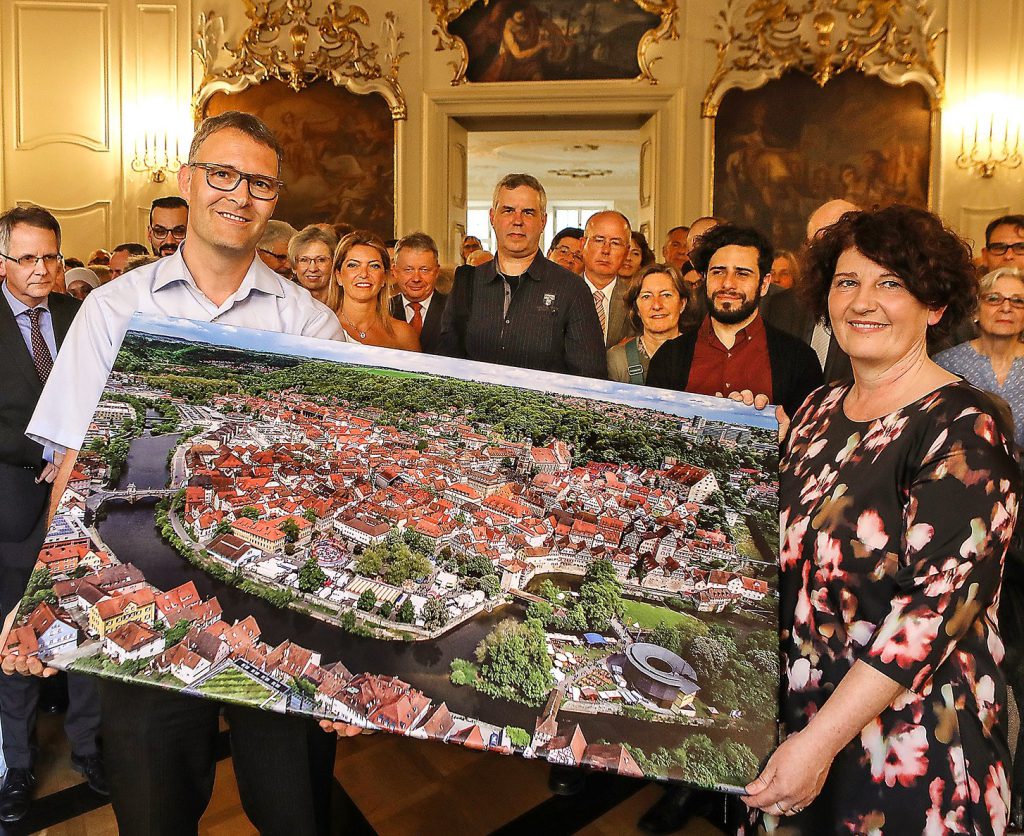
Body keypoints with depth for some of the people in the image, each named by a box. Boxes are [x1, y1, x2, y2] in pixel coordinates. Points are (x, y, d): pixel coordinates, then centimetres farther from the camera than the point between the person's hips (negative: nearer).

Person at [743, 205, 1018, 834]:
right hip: (796, 709, 6)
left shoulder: (963, 429, -17)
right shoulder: (819, 410, 3)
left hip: (910, 744, -6)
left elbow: (935, 609, -23)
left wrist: (822, 740, -25)